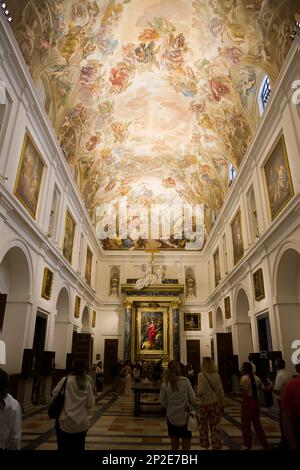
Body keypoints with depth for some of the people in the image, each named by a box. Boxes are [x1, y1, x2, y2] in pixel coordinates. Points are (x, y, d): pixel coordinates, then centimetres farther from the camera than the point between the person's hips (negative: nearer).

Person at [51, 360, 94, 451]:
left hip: (65, 422, -1)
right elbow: (90, 403, -3)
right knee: (78, 448, 17)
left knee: (64, 447, 17)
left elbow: (54, 394, -1)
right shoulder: (87, 383, -7)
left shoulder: (65, 380, -11)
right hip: (81, 423, 1)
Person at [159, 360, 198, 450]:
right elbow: (192, 399, -12)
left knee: (174, 445, 17)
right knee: (186, 446, 12)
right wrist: (196, 408, 7)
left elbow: (162, 402, -2)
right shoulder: (185, 381, -15)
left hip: (171, 418, 2)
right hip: (184, 417, -2)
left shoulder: (165, 384, -9)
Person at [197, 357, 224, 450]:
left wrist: (198, 394, 3)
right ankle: (216, 446, 14)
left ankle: (205, 445, 28)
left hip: (204, 404, -1)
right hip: (215, 404, 1)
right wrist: (222, 404, 11)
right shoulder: (216, 375, -8)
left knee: (204, 426, 17)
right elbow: (221, 392, -2)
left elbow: (200, 392, -20)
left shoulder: (201, 375, -16)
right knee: (215, 427, 11)